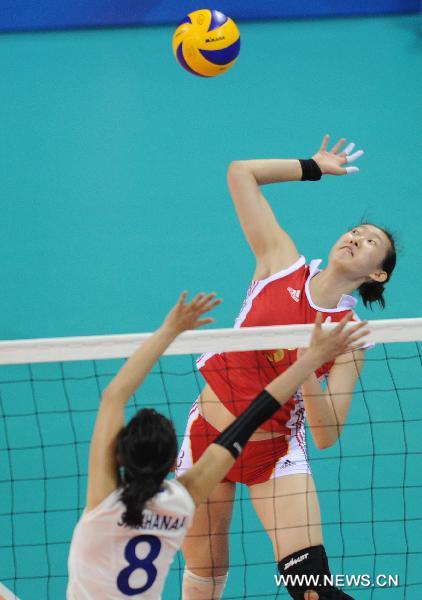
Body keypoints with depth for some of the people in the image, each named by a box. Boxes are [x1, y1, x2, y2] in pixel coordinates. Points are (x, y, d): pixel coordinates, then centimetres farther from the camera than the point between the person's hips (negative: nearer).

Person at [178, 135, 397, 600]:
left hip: (275, 451, -2)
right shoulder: (283, 263, -3)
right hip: (207, 434, 2)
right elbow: (241, 173, -3)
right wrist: (313, 168, 3)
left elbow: (326, 436, -16)